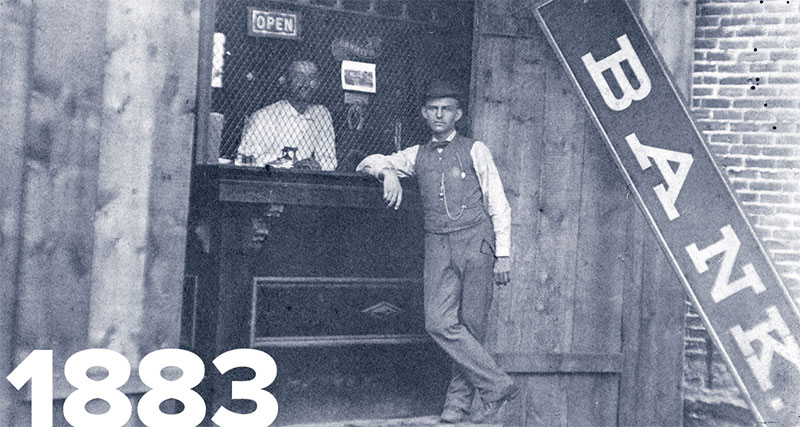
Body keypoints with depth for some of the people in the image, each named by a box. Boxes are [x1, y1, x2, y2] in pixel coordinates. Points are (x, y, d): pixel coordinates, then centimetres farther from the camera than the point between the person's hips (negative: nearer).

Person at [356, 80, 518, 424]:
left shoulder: (475, 151, 10)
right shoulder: (416, 155, 19)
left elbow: (498, 205, 7)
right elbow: (368, 163, 22)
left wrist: (503, 254, -1)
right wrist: (388, 173, -2)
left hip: (476, 241, -2)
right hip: (438, 245, 3)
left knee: (471, 325, -5)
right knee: (439, 323, -13)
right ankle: (496, 385, -6)